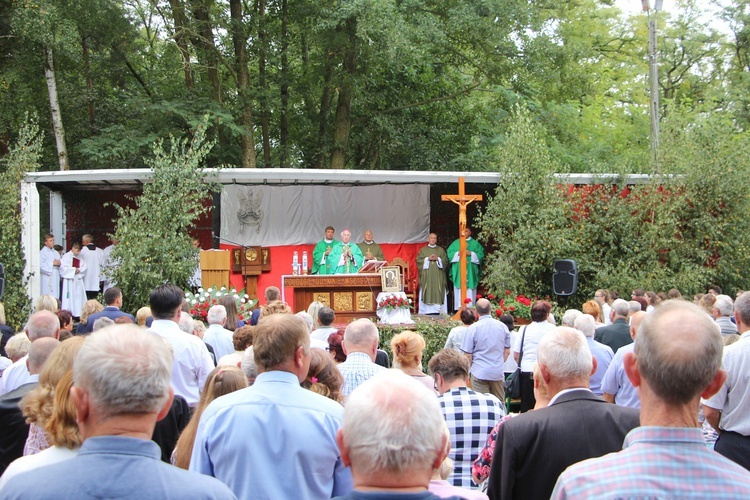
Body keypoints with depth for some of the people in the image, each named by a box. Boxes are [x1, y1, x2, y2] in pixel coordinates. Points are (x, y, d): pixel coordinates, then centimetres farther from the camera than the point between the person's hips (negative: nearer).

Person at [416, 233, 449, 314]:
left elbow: (446, 260, 5)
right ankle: (427, 310, -8)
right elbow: (419, 260, 1)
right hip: (427, 276, -1)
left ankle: (438, 310, -5)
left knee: (438, 292, -5)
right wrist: (428, 259, -11)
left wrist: (438, 259, -11)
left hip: (438, 276, 1)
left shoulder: (441, 250, 14)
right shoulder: (423, 249, 11)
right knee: (427, 292, -6)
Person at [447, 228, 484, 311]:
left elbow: (481, 254, 2)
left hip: (471, 270, -1)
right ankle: (459, 307, -5)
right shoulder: (456, 243, 13)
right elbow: (449, 253, 6)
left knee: (470, 290, -4)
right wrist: (458, 253, -10)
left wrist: (471, 254, -11)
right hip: (458, 271, 1)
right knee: (459, 289, -5)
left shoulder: (474, 243, 10)